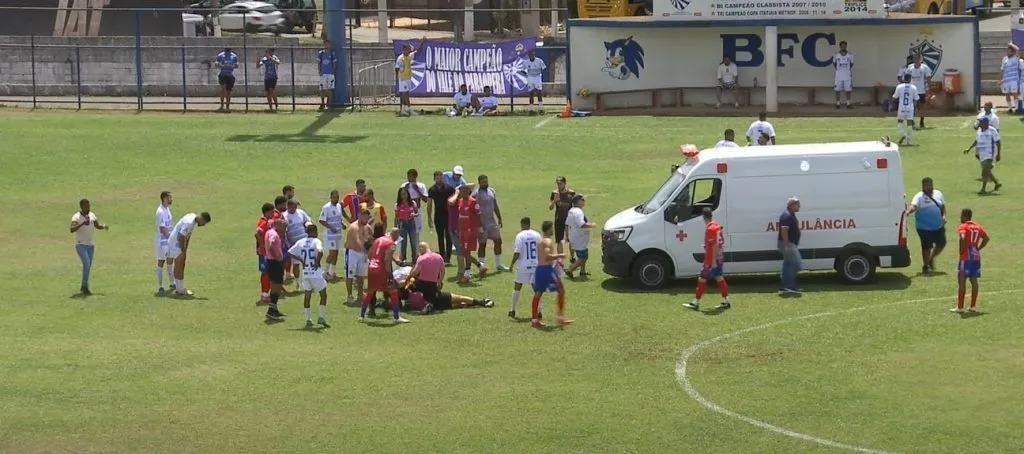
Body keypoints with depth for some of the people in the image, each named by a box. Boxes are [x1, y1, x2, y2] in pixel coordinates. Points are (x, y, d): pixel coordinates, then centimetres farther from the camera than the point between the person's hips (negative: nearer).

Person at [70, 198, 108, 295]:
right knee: (86, 263, -22)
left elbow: (98, 226, 12)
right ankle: (85, 286, -13)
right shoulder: (76, 217, -17)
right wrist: (82, 224, -43)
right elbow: (72, 230, -30)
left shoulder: (92, 215, 2)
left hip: (90, 245, 6)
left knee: (89, 266, 12)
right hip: (80, 245, -6)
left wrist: (104, 226, -10)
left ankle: (84, 287, 26)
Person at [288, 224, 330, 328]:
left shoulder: (301, 242, 6)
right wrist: (318, 262, -13)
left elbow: (289, 252, 6)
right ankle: (322, 317, 4)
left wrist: (300, 260, 11)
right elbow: (320, 252, -28)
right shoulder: (316, 241, -9)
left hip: (305, 273, 5)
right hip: (316, 272, -5)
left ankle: (308, 319, 14)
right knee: (323, 294, 10)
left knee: (307, 295, 16)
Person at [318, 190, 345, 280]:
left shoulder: (339, 206, 9)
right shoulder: (326, 207, -14)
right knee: (332, 252, -11)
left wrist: (342, 224, 0)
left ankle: (333, 272, 16)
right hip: (330, 234, -7)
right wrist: (331, 227, -23)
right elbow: (321, 221, -14)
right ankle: (326, 271, 0)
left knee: (336, 252, 9)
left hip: (338, 233, 7)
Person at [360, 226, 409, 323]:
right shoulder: (391, 243, -7)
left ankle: (362, 315, 23)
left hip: (372, 268, 7)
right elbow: (387, 259, -17)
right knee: (393, 292, 3)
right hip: (381, 270, -7)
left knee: (369, 292, 20)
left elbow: (370, 254, 16)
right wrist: (389, 275, -16)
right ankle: (397, 317, 2)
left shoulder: (378, 240, 15)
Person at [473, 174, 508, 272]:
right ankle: (482, 266, 7)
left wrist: (500, 219, 15)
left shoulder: (491, 191, 8)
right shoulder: (476, 194, -14)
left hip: (492, 221, 7)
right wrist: (478, 225, -21)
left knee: (498, 241, 8)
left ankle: (498, 265, 19)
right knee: (482, 244, -1)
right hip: (482, 223, -7)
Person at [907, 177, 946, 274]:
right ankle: (926, 266, 13)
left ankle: (931, 259, 35)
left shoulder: (938, 194, 8)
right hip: (924, 227, -6)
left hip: (938, 226, 6)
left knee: (941, 244, 13)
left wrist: (944, 215, 3)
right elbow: (913, 205, -28)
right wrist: (908, 211, -49)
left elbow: (943, 205, 19)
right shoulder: (919, 196, -11)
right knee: (926, 247, -2)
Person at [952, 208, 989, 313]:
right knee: (974, 280, 11)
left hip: (965, 258, -7)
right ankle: (973, 306, 13)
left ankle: (960, 307, -3)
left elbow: (963, 238, -25)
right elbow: (986, 238, 12)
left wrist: (961, 251, -13)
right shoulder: (977, 226, 12)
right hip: (976, 257, 7)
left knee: (961, 281, -2)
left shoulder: (963, 227, -9)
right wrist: (978, 248, 13)